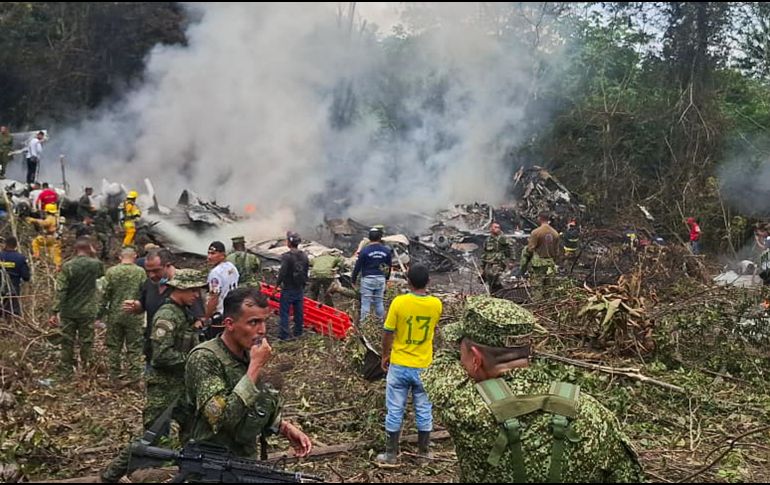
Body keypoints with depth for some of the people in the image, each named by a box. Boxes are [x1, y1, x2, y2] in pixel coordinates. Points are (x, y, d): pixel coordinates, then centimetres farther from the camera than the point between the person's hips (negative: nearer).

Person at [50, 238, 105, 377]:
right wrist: (91, 255, 19)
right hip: (87, 312, 0)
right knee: (86, 342, 7)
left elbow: (60, 291, -11)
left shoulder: (67, 266, -8)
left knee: (67, 342, 10)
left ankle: (66, 373, 16)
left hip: (68, 312, 1)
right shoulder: (96, 264, -6)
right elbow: (102, 273, 18)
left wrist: (54, 312, -8)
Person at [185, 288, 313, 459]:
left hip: (248, 457, 6)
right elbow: (221, 417, -27)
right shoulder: (204, 358, -17)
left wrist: (285, 427, 2)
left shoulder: (249, 355, 4)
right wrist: (256, 367, -24)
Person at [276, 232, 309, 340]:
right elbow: (306, 273, 8)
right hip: (300, 289, 6)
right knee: (299, 311, 14)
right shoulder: (304, 256, 1)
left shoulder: (286, 257, -19)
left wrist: (277, 284, -7)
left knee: (284, 312, 3)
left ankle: (284, 335, 3)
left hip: (288, 289, -6)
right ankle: (298, 333, 23)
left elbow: (282, 273, -20)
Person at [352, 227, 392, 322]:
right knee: (379, 302, 13)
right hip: (381, 279, 4)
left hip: (367, 279, -4)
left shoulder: (365, 250, -10)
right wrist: (386, 278, 24)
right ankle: (380, 321, 19)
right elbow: (389, 267, 11)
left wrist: (353, 280, 4)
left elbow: (357, 267, -6)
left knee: (365, 303, 1)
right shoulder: (386, 250, 2)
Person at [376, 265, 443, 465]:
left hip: (399, 365, -2)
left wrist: (385, 356, 8)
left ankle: (391, 454, 17)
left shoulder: (399, 302, -16)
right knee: (424, 410, 14)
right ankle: (423, 452, 24)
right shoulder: (436, 304, -8)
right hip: (424, 366, 2)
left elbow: (388, 334, -9)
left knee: (395, 410, 8)